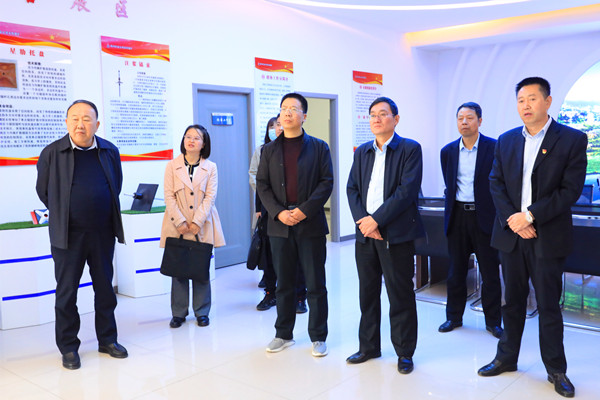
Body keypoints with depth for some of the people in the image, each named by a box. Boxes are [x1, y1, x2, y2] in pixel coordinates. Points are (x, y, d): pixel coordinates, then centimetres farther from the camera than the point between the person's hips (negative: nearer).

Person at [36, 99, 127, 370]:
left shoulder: (110, 151, 2)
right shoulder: (52, 153, -5)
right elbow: (43, 191, 6)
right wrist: (64, 214, 11)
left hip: (103, 233, 3)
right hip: (68, 236, -2)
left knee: (105, 288, 12)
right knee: (66, 292, 5)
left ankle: (107, 340, 27)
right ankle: (69, 347, 19)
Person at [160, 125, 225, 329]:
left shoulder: (210, 167, 5)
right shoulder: (172, 166, 6)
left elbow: (210, 197, -2)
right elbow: (169, 196, -1)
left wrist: (197, 223, -12)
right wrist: (180, 222, -11)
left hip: (202, 227, 0)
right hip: (178, 226, 0)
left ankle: (202, 312, 16)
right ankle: (178, 313, 14)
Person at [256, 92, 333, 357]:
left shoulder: (318, 147, 3)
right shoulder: (269, 150, 10)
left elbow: (326, 182, -4)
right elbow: (262, 185, 5)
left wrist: (305, 210, -15)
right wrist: (278, 213, -10)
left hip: (311, 224, -2)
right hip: (279, 225, 3)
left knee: (315, 284, 4)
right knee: (284, 284, 12)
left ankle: (318, 337, 16)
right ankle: (283, 334, 25)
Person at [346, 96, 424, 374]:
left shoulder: (410, 149, -3)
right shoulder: (362, 152, 13)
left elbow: (407, 190, -14)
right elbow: (352, 189, 6)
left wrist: (376, 219, -17)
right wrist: (363, 221, -9)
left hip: (396, 234, -5)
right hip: (365, 233, 5)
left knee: (400, 295, 3)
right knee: (367, 292, 14)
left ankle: (405, 352, 18)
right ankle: (368, 346, 28)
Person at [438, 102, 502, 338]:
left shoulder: (494, 148, -5)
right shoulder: (448, 151, 6)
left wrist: (499, 216, -3)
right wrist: (452, 211, 11)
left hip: (484, 215, -3)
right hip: (457, 215, 3)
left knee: (490, 272, 5)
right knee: (455, 271, 11)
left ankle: (493, 321, 18)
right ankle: (454, 317, 25)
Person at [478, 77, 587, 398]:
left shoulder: (572, 139, -5)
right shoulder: (506, 141, 7)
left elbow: (571, 189, -11)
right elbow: (496, 184, 4)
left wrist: (530, 216, -16)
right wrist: (512, 220, -10)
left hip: (548, 237, -3)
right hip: (511, 234, 3)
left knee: (549, 305, 5)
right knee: (512, 300, 14)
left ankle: (556, 369, 21)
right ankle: (506, 358, 27)